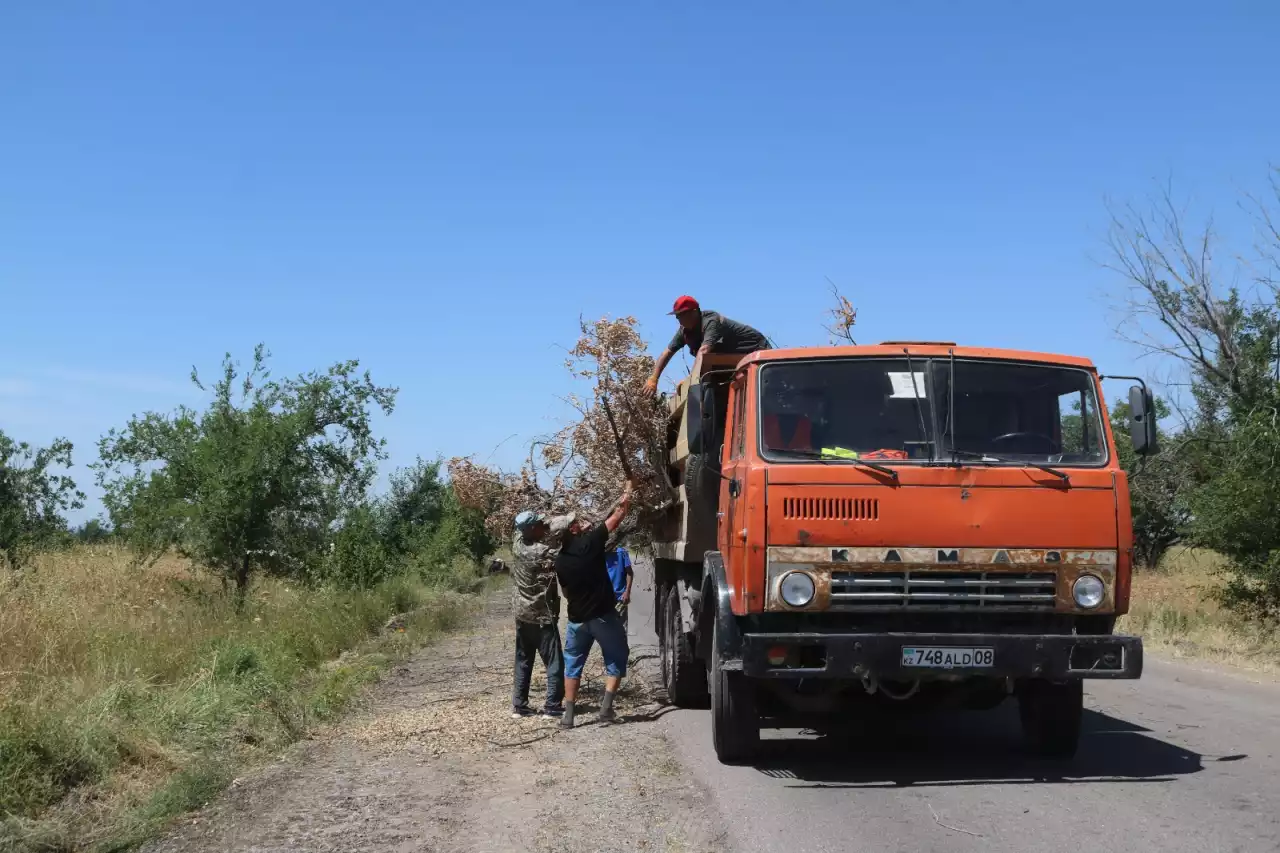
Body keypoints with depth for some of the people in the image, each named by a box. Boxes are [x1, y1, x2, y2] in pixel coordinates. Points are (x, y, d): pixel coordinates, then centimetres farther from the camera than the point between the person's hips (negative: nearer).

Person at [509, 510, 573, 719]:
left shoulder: (518, 544, -3)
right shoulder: (543, 553, -23)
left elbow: (551, 527, 6)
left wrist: (569, 521, -3)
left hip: (522, 615, 7)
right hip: (542, 617, -7)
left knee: (523, 661, 14)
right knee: (555, 663, 3)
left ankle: (519, 705, 14)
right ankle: (553, 706, 1)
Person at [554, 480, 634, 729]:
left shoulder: (560, 560, 2)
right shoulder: (590, 543, -14)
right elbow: (617, 517, -7)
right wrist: (627, 493, 6)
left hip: (576, 619, 4)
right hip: (603, 615, -4)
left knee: (573, 664, 16)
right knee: (616, 660, 12)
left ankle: (568, 715, 11)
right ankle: (606, 706, 0)